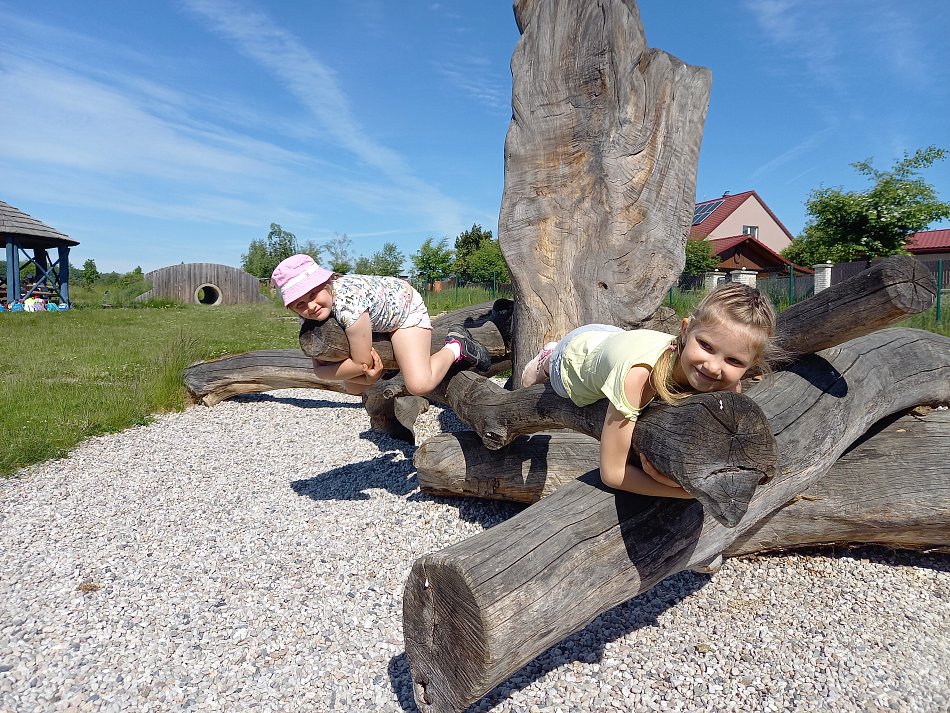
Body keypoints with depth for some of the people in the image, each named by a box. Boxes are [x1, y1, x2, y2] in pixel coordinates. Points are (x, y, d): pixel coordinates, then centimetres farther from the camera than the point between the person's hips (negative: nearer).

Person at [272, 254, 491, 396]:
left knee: (420, 385, -26)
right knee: (353, 387, 5)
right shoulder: (311, 319, -19)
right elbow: (319, 368, -14)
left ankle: (457, 346, 0)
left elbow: (363, 362, -35)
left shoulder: (347, 303, -43)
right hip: (379, 320, 7)